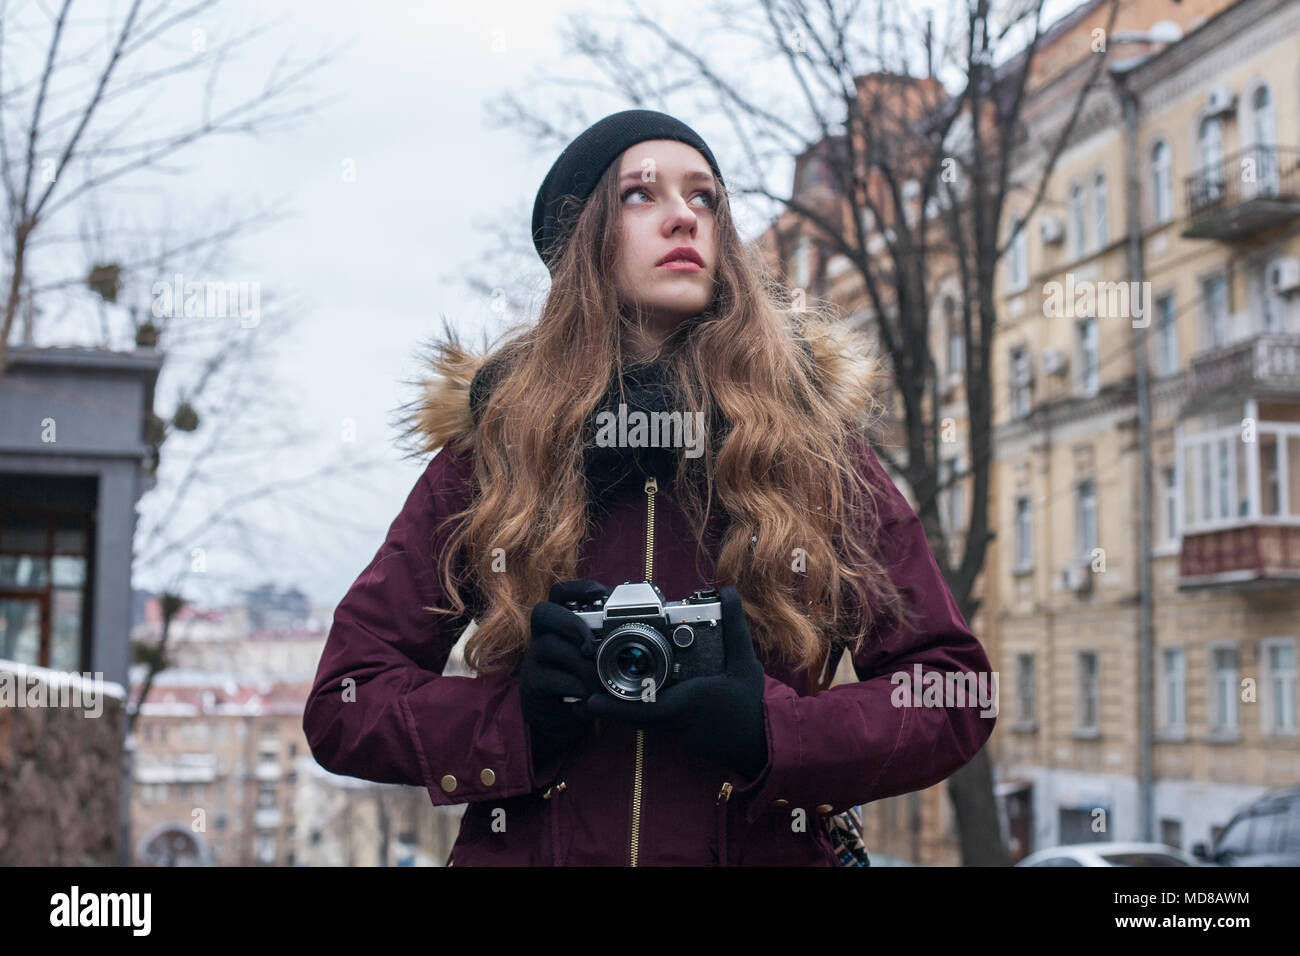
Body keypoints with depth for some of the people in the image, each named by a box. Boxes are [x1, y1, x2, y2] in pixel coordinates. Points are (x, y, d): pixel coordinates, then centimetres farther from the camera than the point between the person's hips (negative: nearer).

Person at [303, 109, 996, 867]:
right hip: (526, 845, 0)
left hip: (765, 847, 0)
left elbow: (954, 688, 0)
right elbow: (343, 702, 2)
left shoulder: (811, 435, 2)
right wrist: (518, 722, -15)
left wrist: (773, 732, -16)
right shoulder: (491, 438, 2)